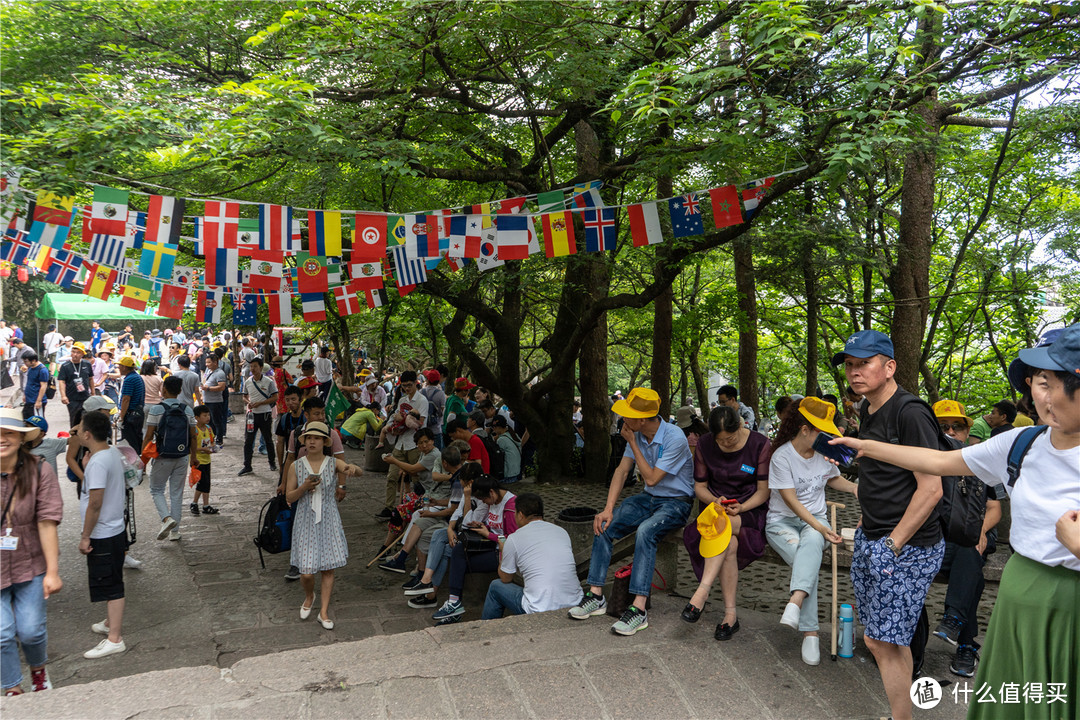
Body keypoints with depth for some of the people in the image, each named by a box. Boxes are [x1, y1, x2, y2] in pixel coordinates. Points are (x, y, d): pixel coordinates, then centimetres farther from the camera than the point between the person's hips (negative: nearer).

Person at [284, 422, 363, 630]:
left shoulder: (333, 464, -4)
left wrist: (353, 469, -45)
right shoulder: (296, 466, -2)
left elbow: (359, 472, -21)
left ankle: (324, 612, 18)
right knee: (307, 572, -2)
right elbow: (289, 497, 1)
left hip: (328, 521, 0)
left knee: (328, 568, 4)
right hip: (306, 521, 0)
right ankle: (309, 597, 32)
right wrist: (304, 487, -19)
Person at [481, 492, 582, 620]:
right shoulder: (562, 531, 10)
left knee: (495, 586, 19)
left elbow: (506, 579, 10)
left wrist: (502, 555, 30)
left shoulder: (514, 539, -4)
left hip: (541, 612, -5)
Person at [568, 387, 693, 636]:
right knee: (603, 525, -14)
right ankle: (596, 596, -9)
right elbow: (622, 470, -1)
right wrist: (608, 508, -12)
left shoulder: (674, 438, -23)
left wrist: (633, 444, -18)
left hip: (676, 502, -7)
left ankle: (639, 608, -34)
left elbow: (651, 478, -21)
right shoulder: (638, 434, -1)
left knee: (645, 531, -36)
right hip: (648, 498, 7)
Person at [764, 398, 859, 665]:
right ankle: (809, 633, -32)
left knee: (812, 542, -36)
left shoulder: (824, 452, 9)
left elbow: (832, 478, 30)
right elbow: (791, 501, -14)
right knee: (807, 560, -33)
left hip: (816, 519, 3)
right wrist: (820, 527, -23)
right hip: (782, 521, -3)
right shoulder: (782, 456, -10)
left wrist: (854, 487, 8)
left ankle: (796, 601, -54)